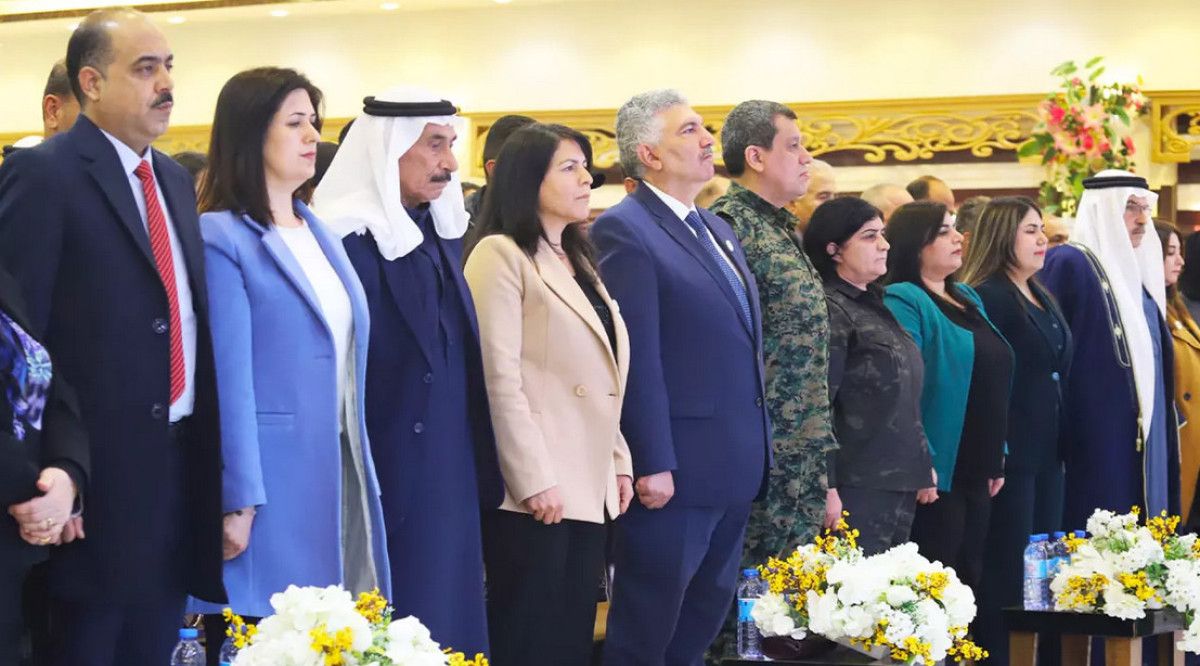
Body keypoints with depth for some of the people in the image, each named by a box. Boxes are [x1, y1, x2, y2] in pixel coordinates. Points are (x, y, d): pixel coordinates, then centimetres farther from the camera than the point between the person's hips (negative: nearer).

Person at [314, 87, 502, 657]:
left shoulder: (442, 233, 11)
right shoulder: (351, 242, -15)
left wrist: (482, 467, 15)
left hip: (451, 479, 8)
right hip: (388, 481, -8)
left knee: (448, 628, 12)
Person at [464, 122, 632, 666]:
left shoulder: (578, 260, 19)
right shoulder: (501, 255, -7)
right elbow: (499, 379, -14)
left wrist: (618, 462, 13)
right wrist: (535, 479, -18)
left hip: (588, 485, 8)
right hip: (537, 488, -8)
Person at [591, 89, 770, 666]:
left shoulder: (718, 229, 17)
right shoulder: (625, 230, -11)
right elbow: (636, 359, -17)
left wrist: (755, 450, 16)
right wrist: (652, 464, -21)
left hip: (733, 466, 9)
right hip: (676, 467, -9)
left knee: (706, 616, 15)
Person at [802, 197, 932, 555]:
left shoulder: (876, 306, 17)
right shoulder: (831, 310, -10)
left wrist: (924, 465, 20)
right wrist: (827, 487, -20)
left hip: (900, 481, 9)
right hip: (858, 485, -9)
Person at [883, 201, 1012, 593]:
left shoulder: (968, 298, 16)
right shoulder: (902, 301, -11)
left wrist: (997, 457, 18)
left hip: (976, 473, 9)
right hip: (937, 474, -9)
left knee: (970, 581, 13)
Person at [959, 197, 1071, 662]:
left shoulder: (1041, 298, 17)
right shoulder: (987, 297, -12)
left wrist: (1062, 442, 15)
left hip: (1047, 453, 9)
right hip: (1011, 455, -9)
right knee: (1007, 571, -5)